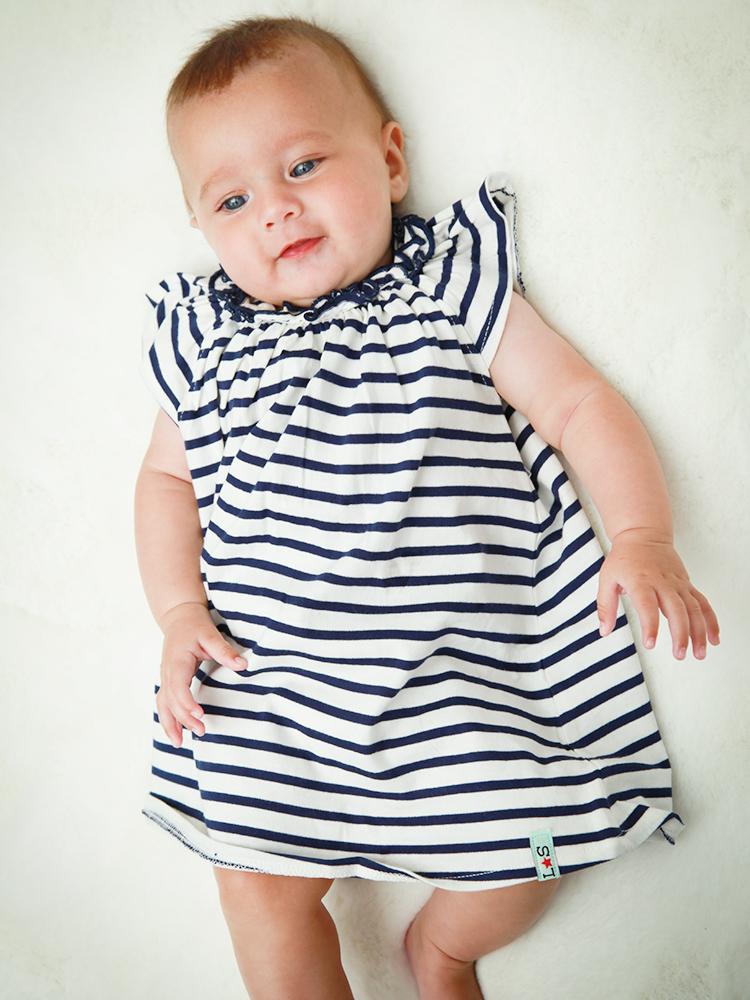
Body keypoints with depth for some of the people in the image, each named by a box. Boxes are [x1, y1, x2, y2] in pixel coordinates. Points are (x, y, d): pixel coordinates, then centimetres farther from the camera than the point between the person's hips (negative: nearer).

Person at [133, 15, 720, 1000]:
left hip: (464, 668, -1)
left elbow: (579, 404, -3)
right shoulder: (202, 339, 6)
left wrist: (640, 534, -17)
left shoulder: (458, 288, -1)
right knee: (259, 878, 1)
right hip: (273, 677, 2)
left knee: (516, 863, 2)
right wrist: (178, 608, 2)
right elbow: (170, 474, 15)